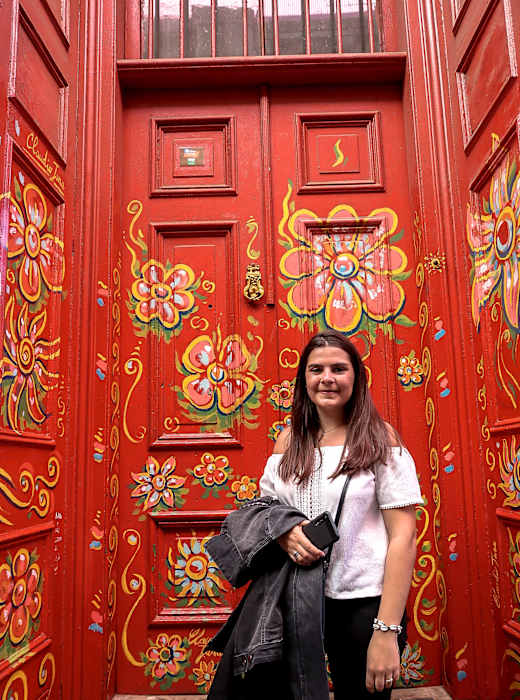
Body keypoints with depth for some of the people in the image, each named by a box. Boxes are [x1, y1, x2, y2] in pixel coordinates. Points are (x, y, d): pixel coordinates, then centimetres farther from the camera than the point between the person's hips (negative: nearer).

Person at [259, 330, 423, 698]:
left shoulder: (378, 437, -8)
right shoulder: (289, 440, 3)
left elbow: (404, 537, -12)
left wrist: (387, 630, -17)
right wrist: (284, 533, -12)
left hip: (366, 602, -3)